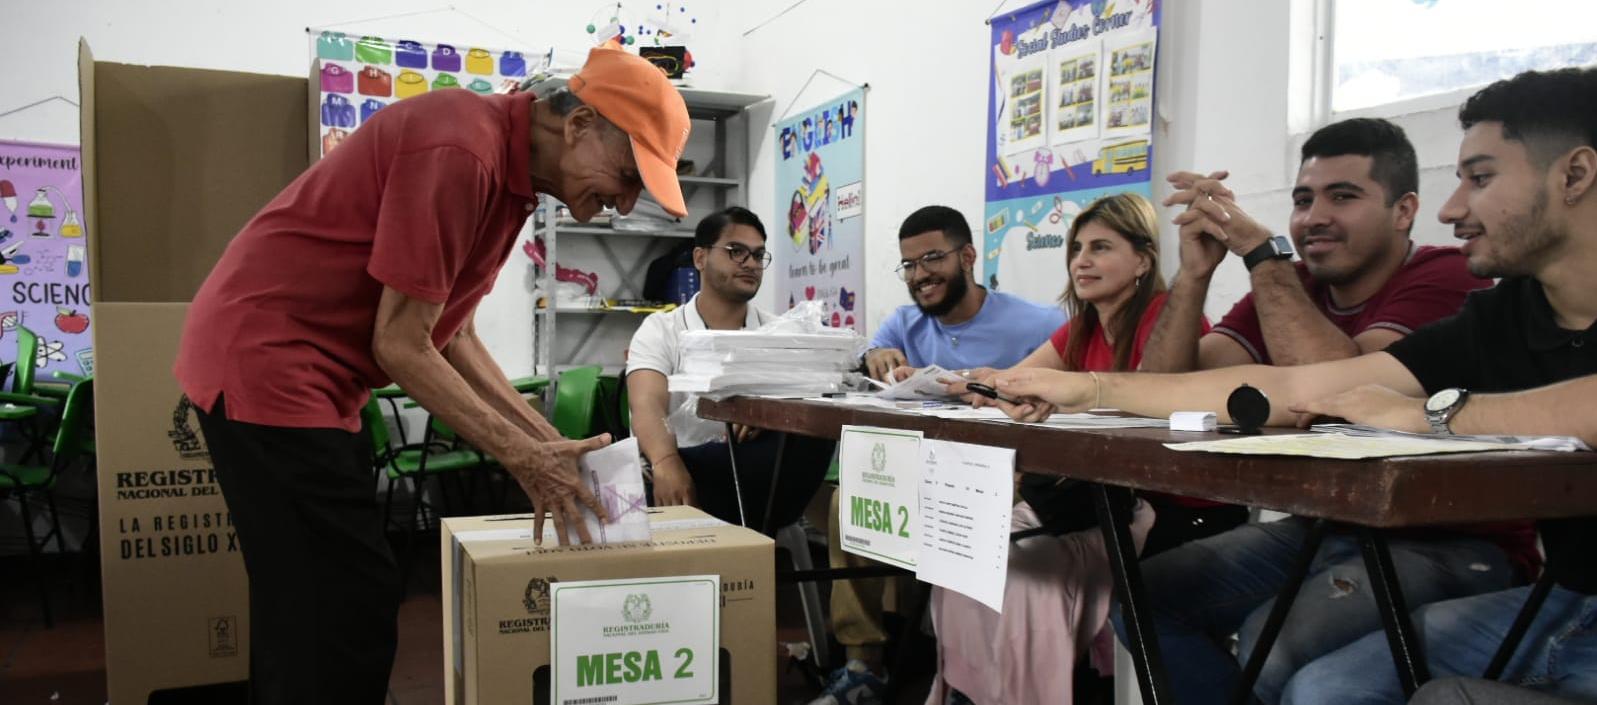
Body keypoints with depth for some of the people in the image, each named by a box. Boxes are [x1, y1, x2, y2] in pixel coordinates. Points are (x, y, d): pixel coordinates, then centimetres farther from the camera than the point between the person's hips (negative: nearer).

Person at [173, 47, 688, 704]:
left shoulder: (509, 171, 8)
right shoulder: (462, 150, -22)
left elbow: (450, 335, 11)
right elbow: (400, 347, -20)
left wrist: (547, 443, 4)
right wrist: (522, 457, -13)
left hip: (301, 372, 10)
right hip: (263, 361, -10)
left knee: (309, 601, 16)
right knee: (350, 603, -6)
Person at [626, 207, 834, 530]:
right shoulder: (659, 329, 8)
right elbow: (647, 406, -11)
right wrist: (667, 464, -34)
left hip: (758, 468, 3)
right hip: (684, 466, -2)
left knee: (812, 434, -30)